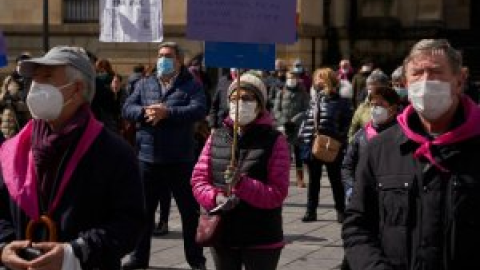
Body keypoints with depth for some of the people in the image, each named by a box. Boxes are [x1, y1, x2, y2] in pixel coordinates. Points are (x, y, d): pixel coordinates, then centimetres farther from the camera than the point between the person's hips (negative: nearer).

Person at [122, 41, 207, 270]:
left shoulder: (191, 86, 1)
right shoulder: (144, 84, 12)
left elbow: (199, 110, -16)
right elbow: (127, 109, 3)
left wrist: (167, 112, -22)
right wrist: (145, 112, -18)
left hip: (180, 160, -3)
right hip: (148, 157, 3)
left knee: (189, 210, 6)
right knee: (144, 210, 10)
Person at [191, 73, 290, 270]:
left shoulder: (275, 141, -6)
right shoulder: (216, 137, 7)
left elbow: (278, 193, -11)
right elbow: (198, 179, 5)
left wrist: (242, 183, -27)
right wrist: (215, 197, -16)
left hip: (261, 240, -4)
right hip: (221, 236, 4)